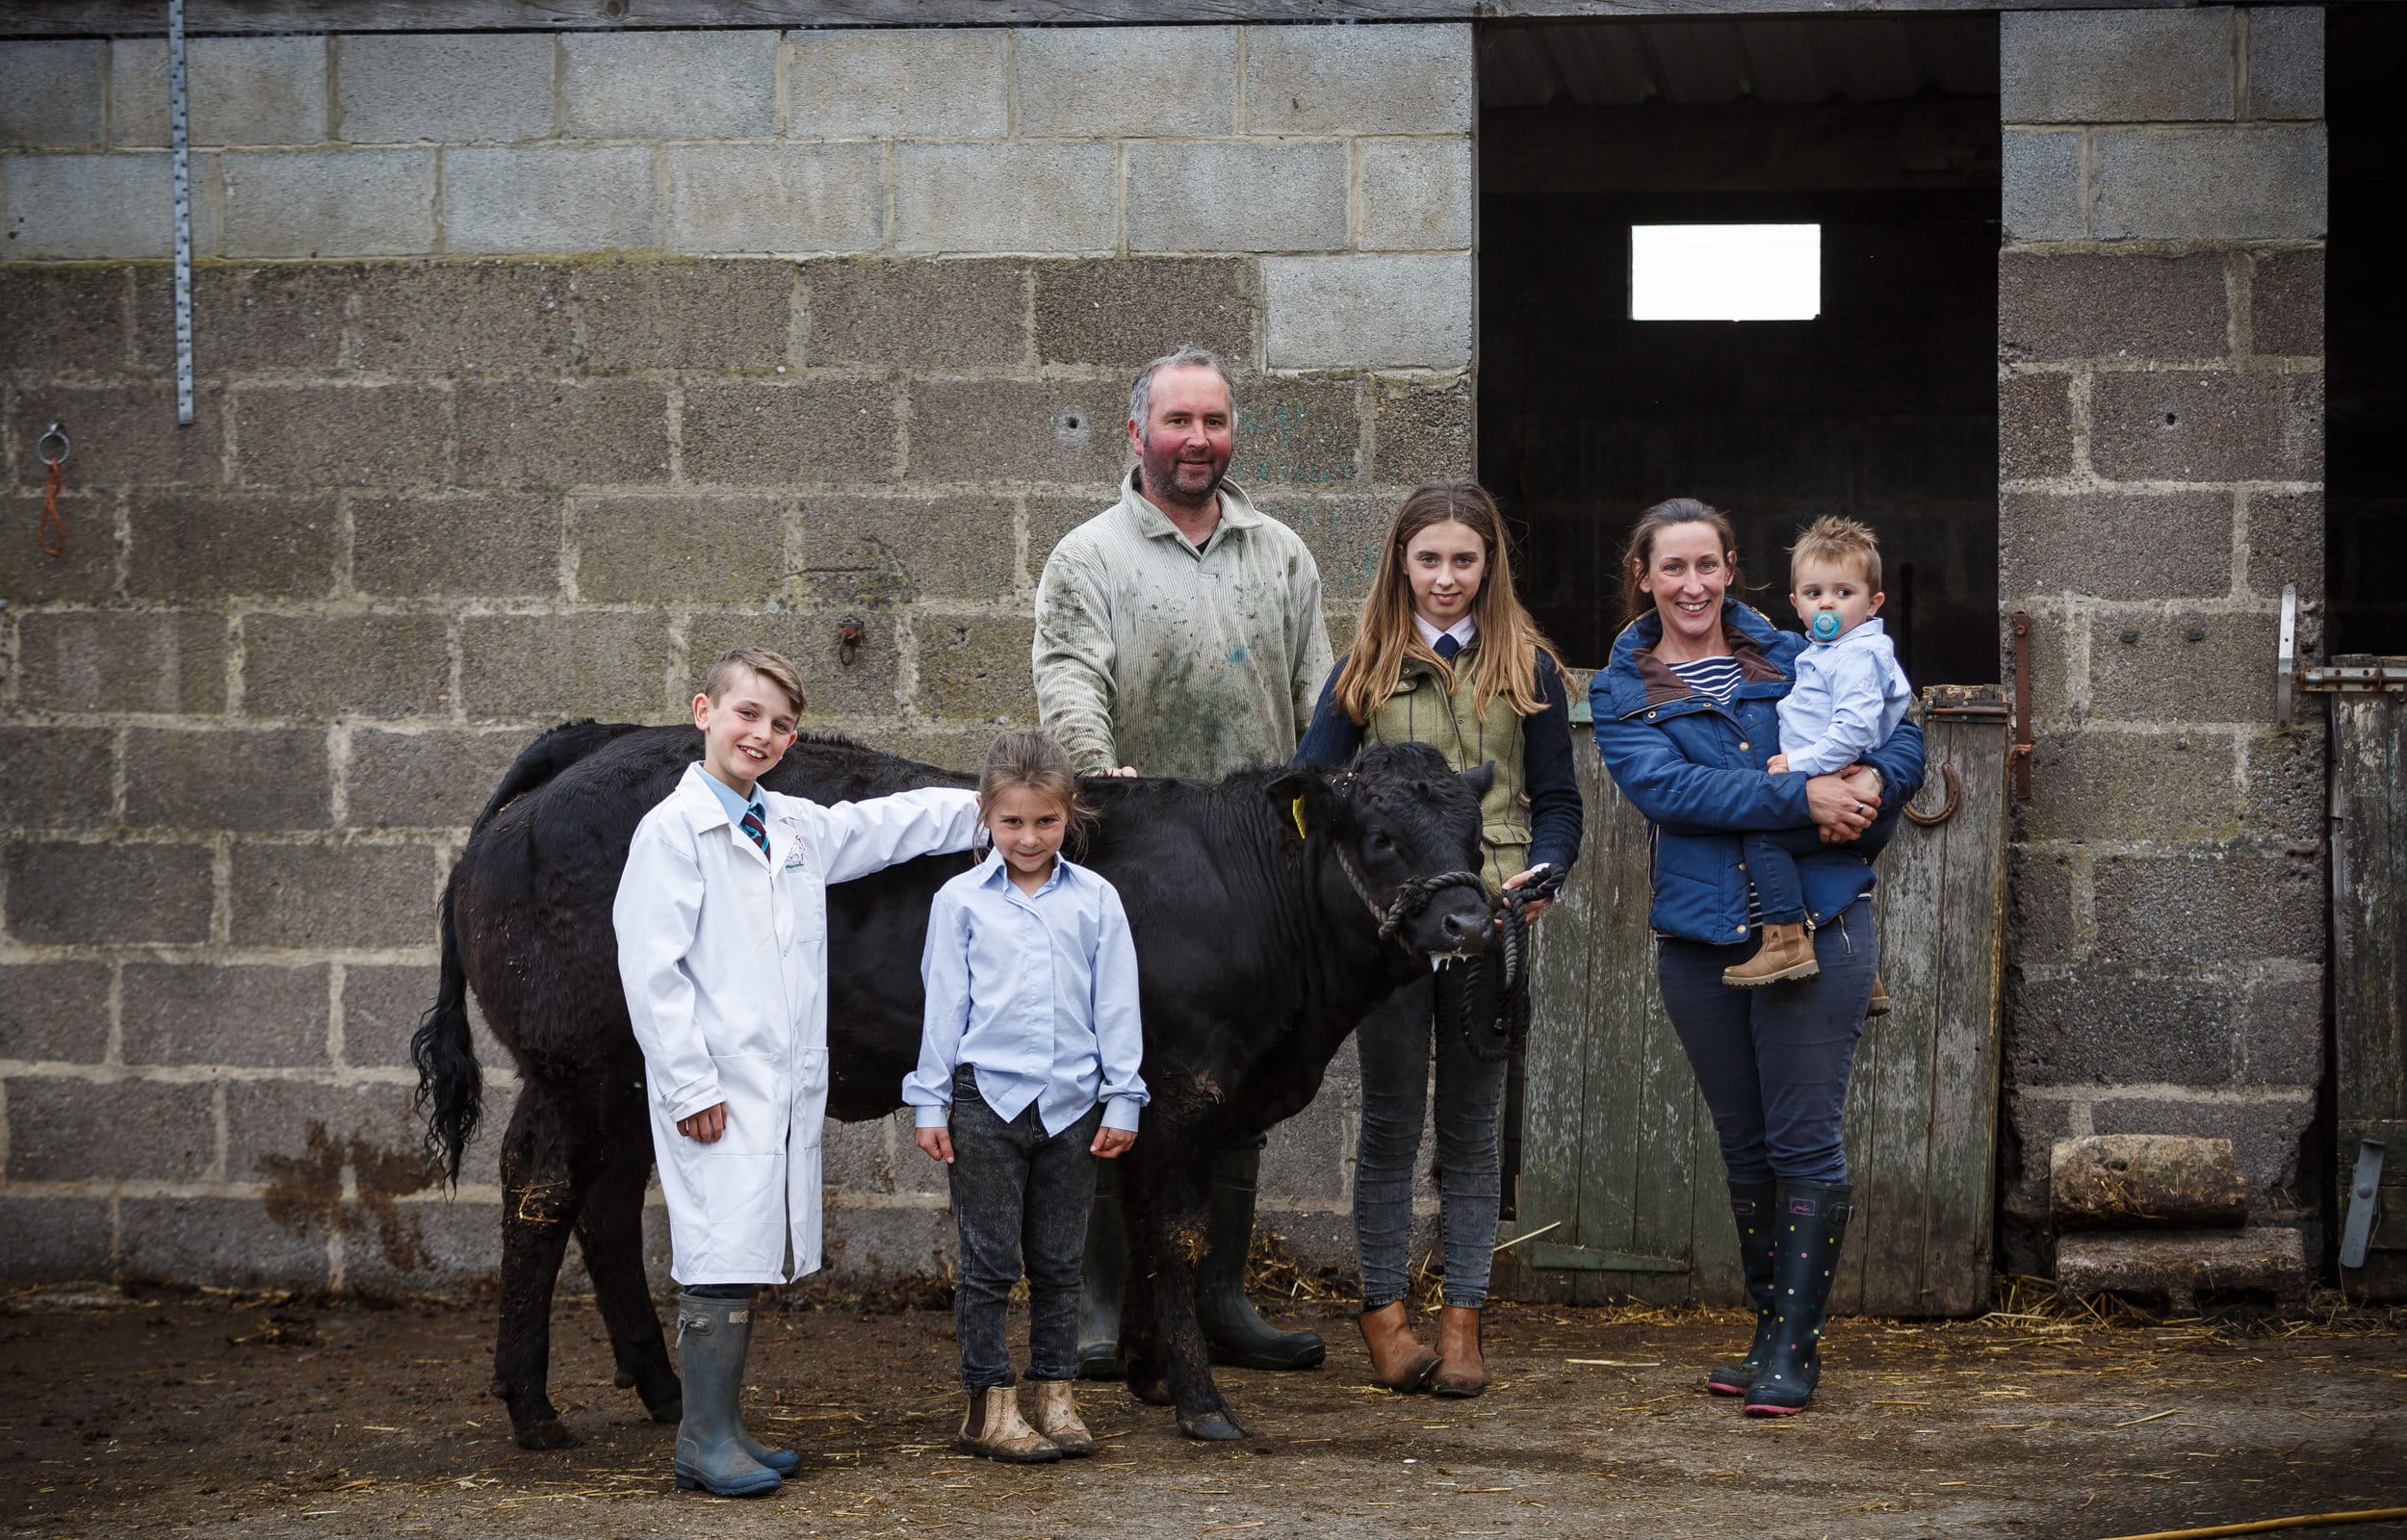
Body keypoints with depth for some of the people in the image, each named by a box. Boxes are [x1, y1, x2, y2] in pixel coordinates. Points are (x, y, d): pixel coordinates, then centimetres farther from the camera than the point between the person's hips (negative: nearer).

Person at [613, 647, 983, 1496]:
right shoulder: (674, 830, -7)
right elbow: (652, 968, -12)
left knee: (744, 1262, 10)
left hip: (786, 1086, 8)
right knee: (723, 1256, -9)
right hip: (718, 1091, -8)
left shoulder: (798, 827, 14)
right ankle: (704, 1441, -4)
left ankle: (722, 1429, 17)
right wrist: (689, 1085, -16)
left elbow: (888, 825, 30)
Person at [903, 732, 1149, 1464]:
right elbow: (943, 1005, 2)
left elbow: (1117, 1006, 6)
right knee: (989, 1261, 2)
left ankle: (1056, 1397, 17)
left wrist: (1121, 1100, 2)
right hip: (985, 1100, -2)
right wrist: (929, 1103, 0)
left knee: (1059, 1260, 8)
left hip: (1072, 1104, 2)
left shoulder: (1097, 901, 3)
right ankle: (988, 1408, 8)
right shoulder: (960, 901, 0)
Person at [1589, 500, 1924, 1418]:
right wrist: (1803, 797, -20)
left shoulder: (1791, 660, 10)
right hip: (1700, 942, 2)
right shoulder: (1621, 692, 7)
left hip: (1818, 925, -1)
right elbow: (1664, 787, -11)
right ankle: (1771, 1333, 22)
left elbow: (1901, 735, 12)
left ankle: (1795, 1348, -1)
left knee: (1804, 1143, -6)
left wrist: (1874, 782, -13)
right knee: (1744, 1148, 11)